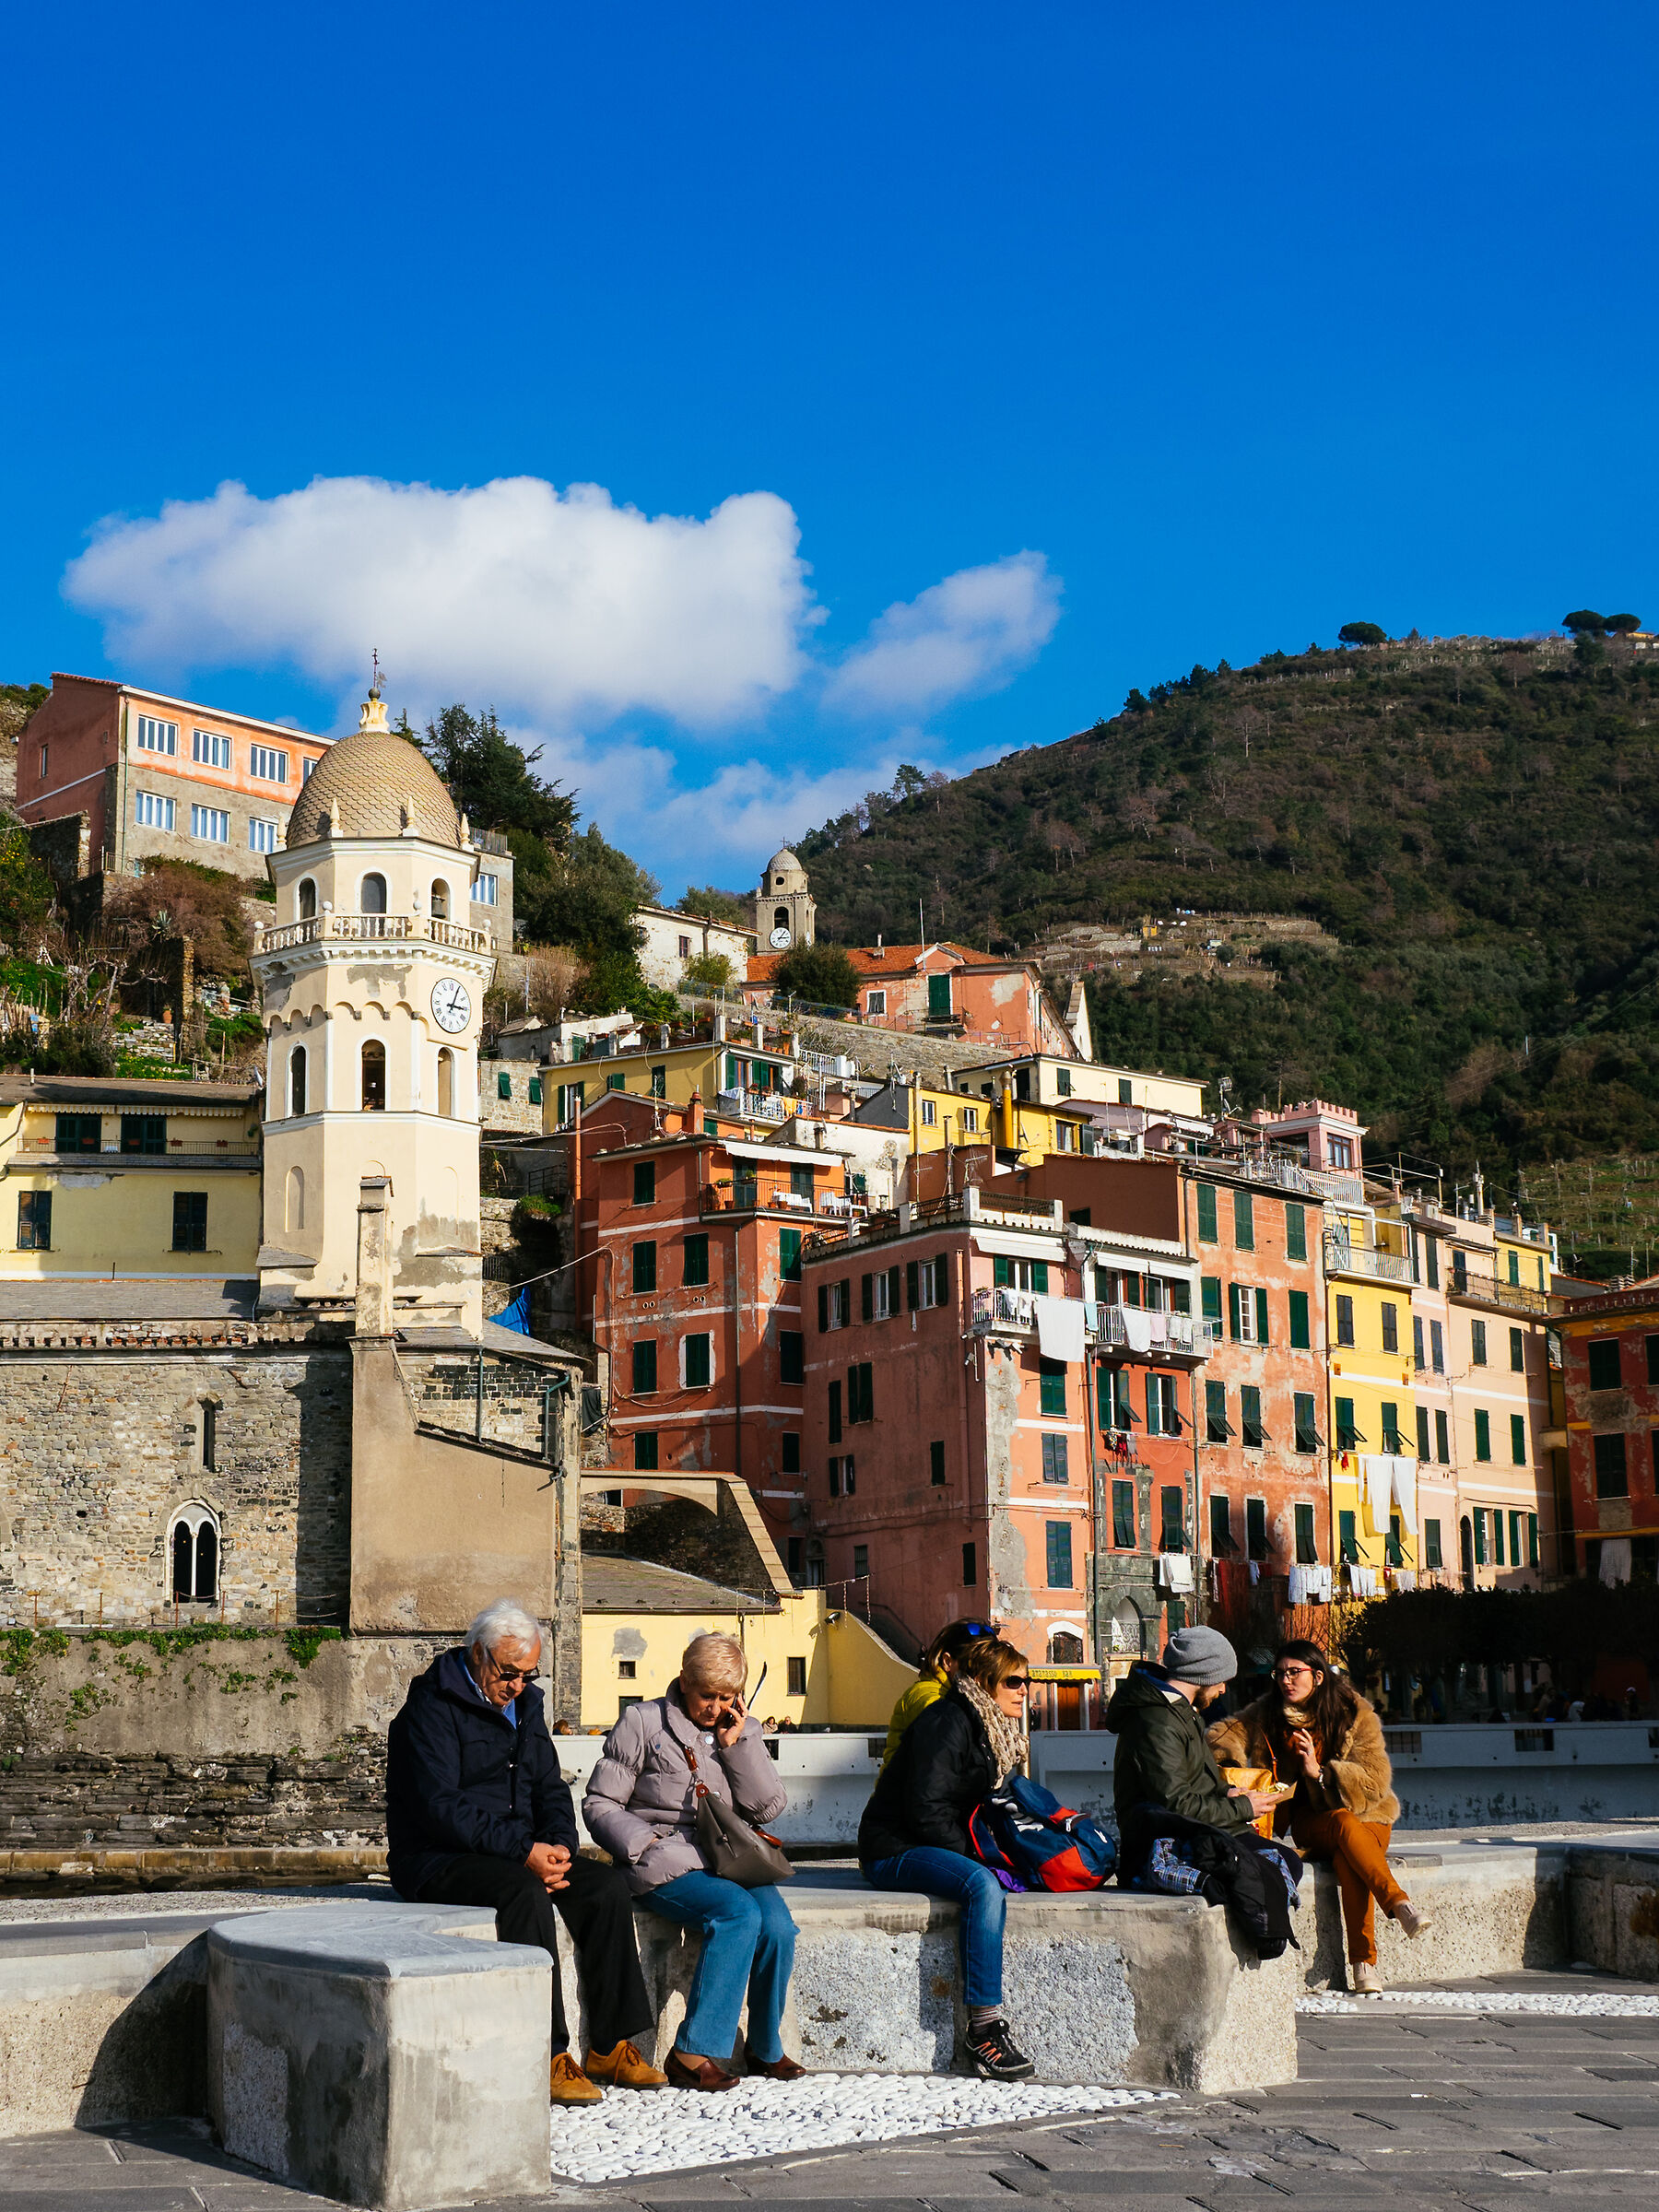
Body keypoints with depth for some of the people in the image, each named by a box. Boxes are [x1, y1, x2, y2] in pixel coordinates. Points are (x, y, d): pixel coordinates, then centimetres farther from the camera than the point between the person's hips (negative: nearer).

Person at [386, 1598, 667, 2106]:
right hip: (436, 1859, -7)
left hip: (523, 1852, 7)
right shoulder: (432, 1707, -11)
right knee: (526, 1893, -34)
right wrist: (524, 1851, -26)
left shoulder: (524, 1703, 14)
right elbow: (439, 1807, -20)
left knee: (607, 1886, -14)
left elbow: (550, 1789, 15)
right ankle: (546, 2058, -31)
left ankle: (611, 2047, -10)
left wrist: (559, 1846, -7)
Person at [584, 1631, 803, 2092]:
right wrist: (644, 1843, -13)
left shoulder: (743, 1730, 16)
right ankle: (692, 2054, -28)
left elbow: (769, 1807, 5)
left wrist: (737, 1744, -2)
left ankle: (764, 2049, -1)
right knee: (740, 1911, -32)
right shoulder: (643, 1722, 4)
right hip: (666, 1863, -4)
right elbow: (600, 1803, 3)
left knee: (778, 1926, -25)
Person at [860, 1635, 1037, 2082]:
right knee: (983, 1886, -32)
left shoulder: (1000, 1728, 14)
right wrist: (975, 1858, -19)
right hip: (895, 1849, -9)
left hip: (941, 1848, 9)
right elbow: (927, 1811, -20)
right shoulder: (947, 1722, -14)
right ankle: (983, 2027, -33)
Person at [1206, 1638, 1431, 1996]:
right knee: (1344, 1823, -36)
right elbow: (1222, 1736, 5)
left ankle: (1364, 1963, -40)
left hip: (1366, 1818, -1)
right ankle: (1398, 1902, -44)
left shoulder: (1356, 1715, -6)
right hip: (1310, 1822, 1)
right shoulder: (1267, 1714, 3)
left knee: (1347, 1860, -37)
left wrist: (1320, 1771, -25)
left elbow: (1375, 1782, -11)